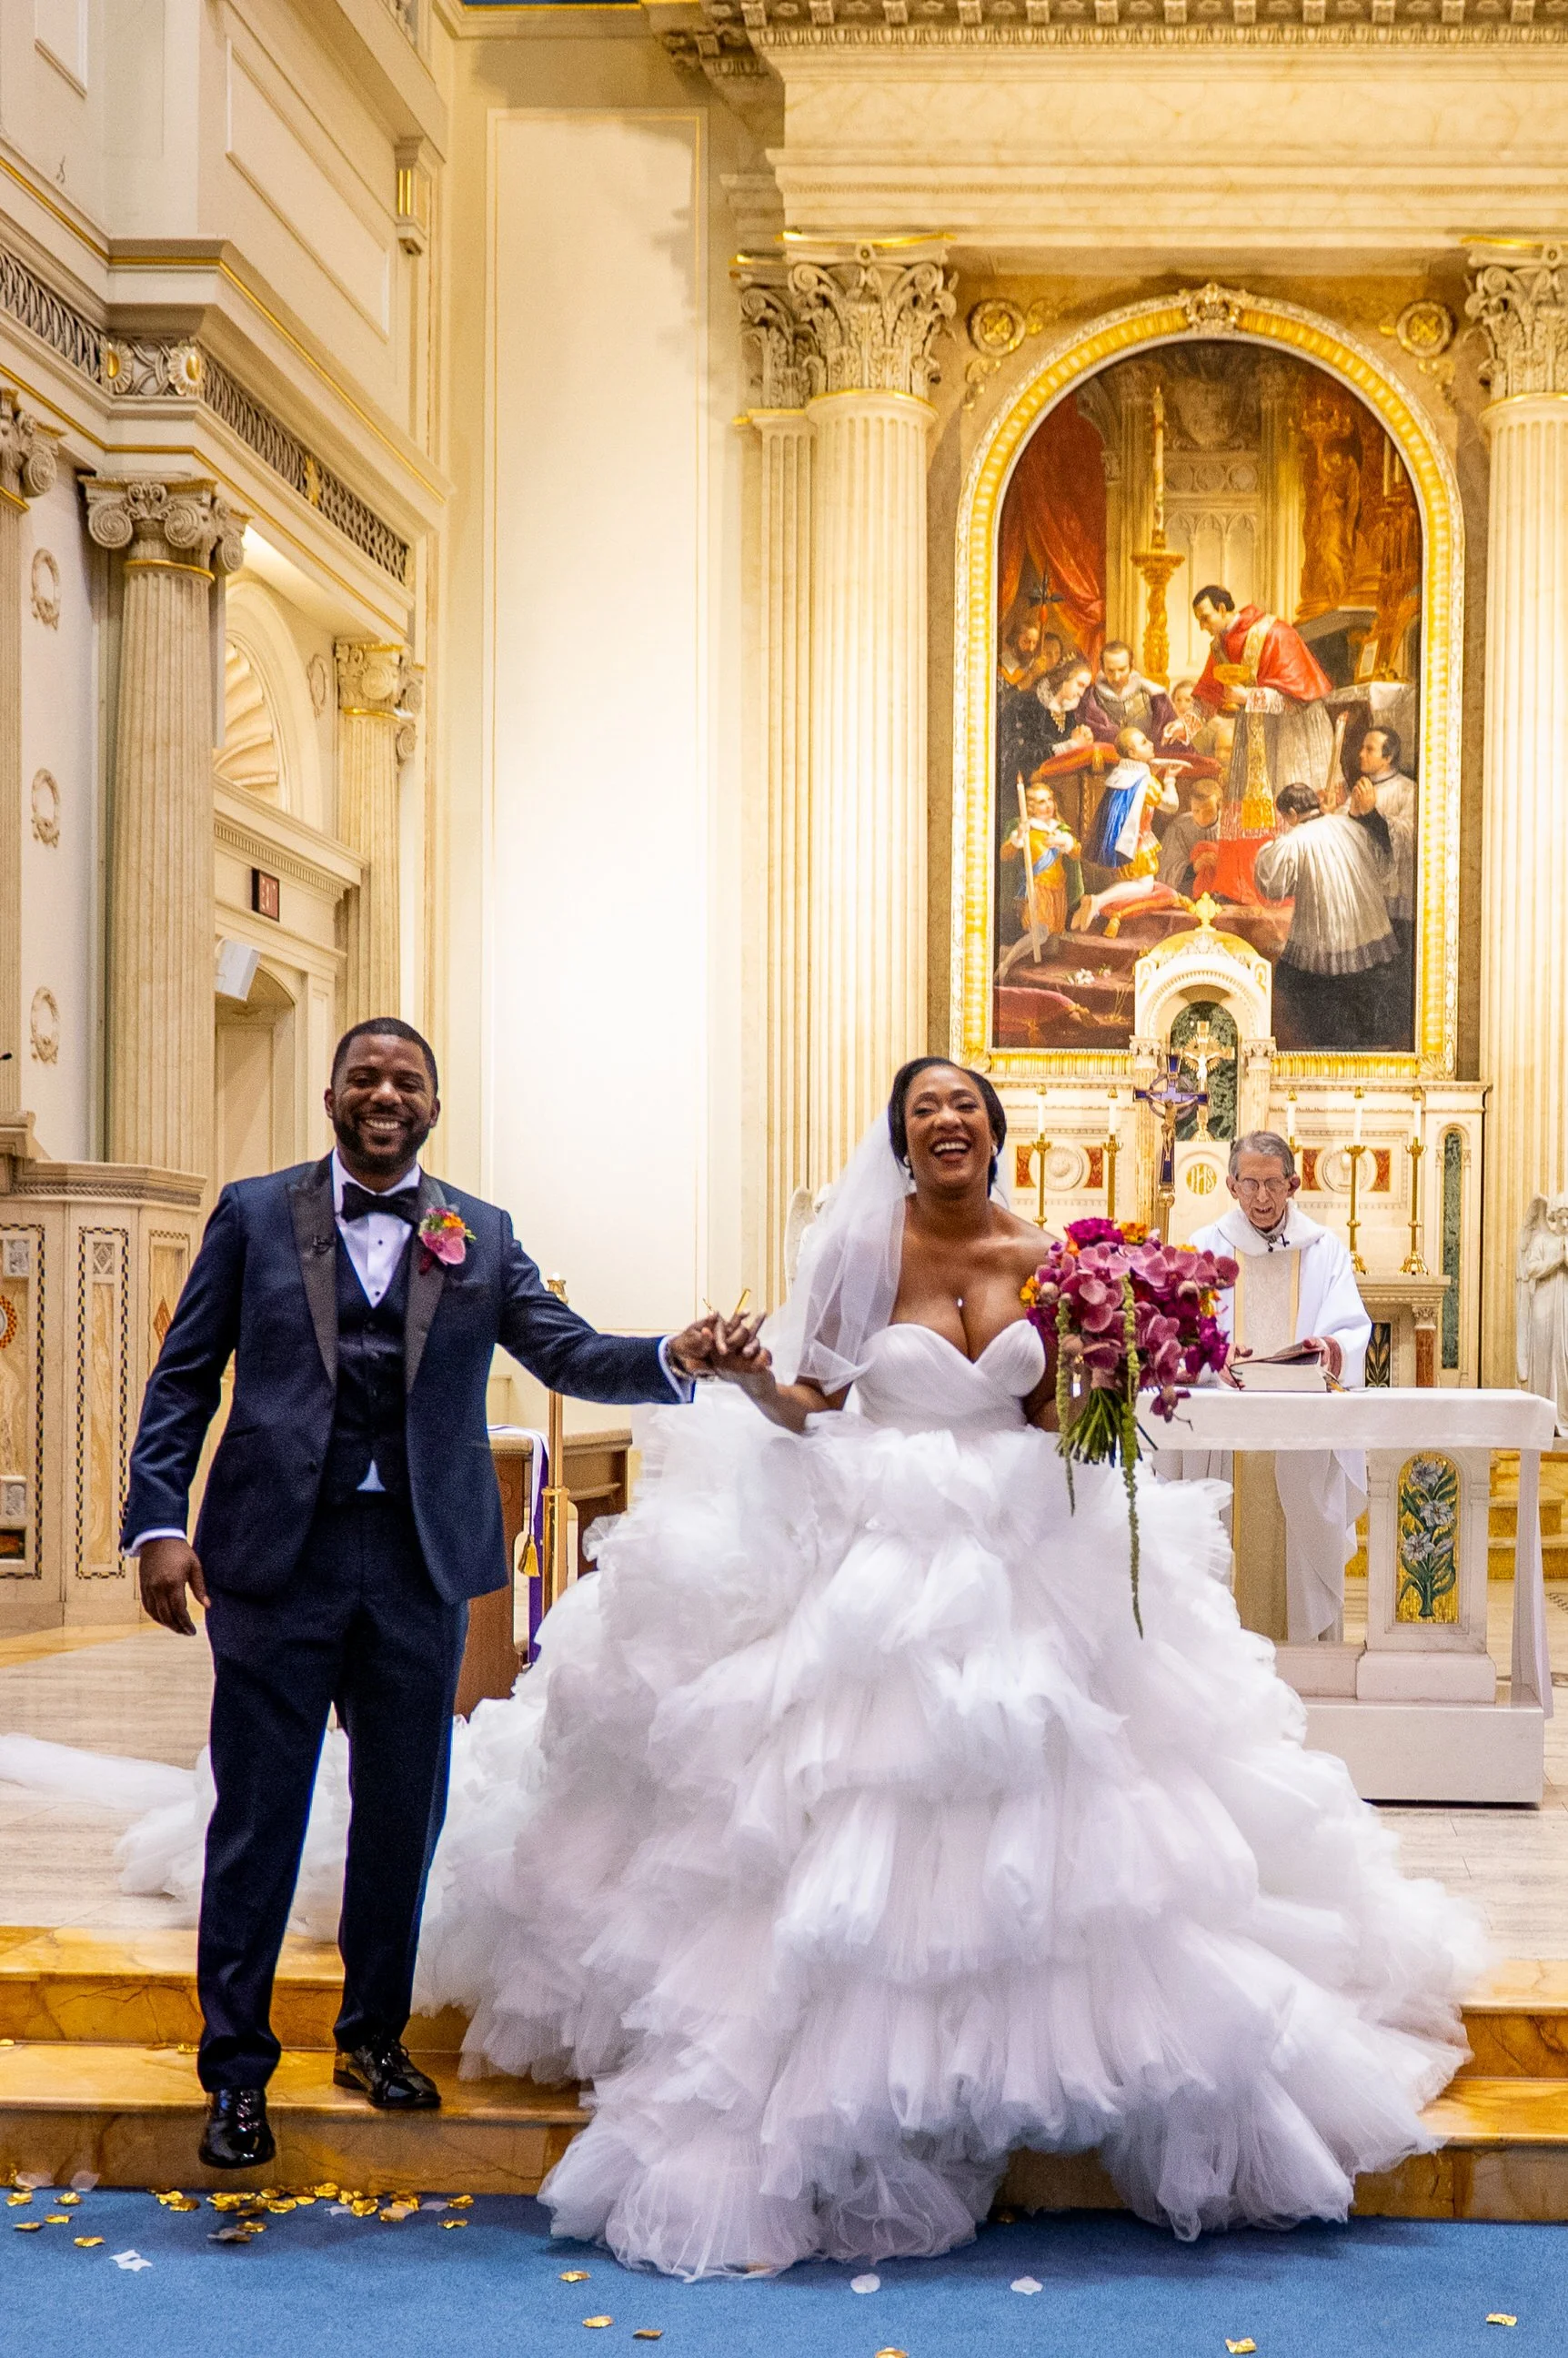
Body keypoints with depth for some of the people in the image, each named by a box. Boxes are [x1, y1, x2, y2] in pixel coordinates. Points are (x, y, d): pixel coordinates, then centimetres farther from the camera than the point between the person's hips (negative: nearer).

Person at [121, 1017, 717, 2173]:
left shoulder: (479, 1236, 9)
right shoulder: (254, 1213, 4)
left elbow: (567, 1349, -1)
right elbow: (184, 1379, 3)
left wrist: (674, 1359, -20)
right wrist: (160, 1522, -8)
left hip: (421, 1561, 2)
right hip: (277, 1555, -2)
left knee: (403, 1812, 12)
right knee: (258, 1817, 3)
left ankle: (375, 2034, 30)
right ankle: (237, 2068, 15)